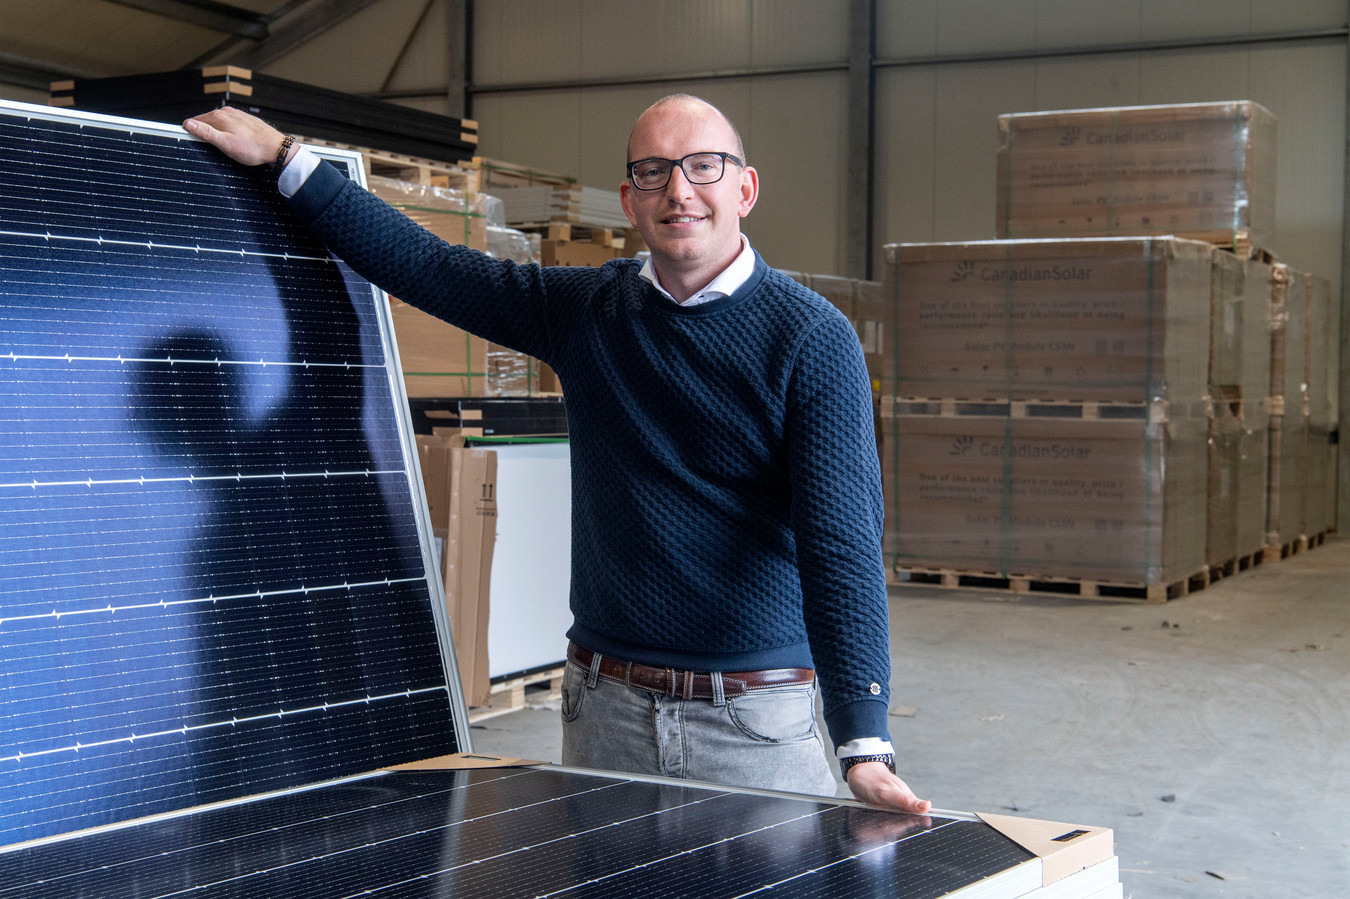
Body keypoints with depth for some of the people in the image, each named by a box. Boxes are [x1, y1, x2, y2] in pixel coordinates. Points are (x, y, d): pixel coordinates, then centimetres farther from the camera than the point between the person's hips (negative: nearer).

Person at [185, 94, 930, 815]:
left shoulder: (812, 338, -9)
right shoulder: (586, 311, 6)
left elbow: (840, 539, -17)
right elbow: (424, 265, 16)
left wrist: (864, 746, -25)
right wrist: (284, 157, 16)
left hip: (755, 717, -4)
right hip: (604, 709, 4)